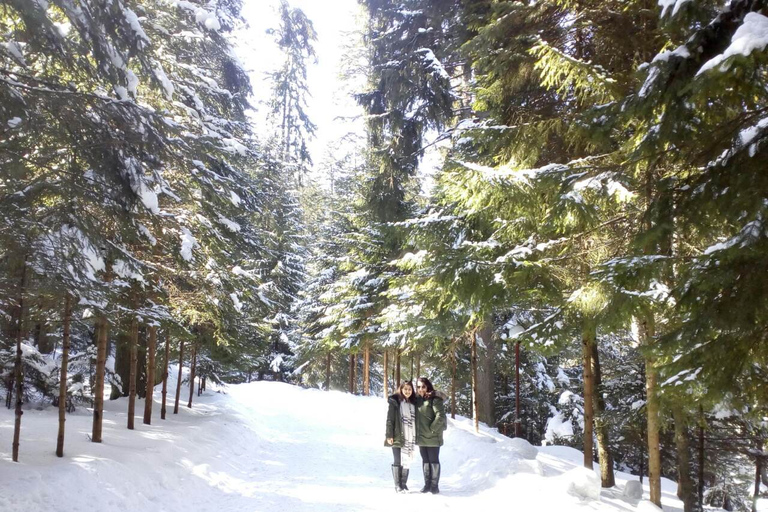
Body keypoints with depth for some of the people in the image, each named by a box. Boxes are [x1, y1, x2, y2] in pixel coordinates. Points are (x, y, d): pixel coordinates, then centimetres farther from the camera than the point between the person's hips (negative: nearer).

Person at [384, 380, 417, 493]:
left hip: (410, 438, 4)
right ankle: (398, 485, 7)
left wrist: (415, 437, 11)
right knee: (398, 461, 1)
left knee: (407, 461, 8)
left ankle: (404, 484, 17)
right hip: (398, 437, -4)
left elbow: (415, 420, 15)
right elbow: (390, 419, -6)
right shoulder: (395, 402, -3)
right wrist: (389, 435, -11)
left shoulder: (413, 403, 11)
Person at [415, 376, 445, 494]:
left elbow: (440, 416, -18)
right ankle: (427, 484, 20)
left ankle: (434, 485, 7)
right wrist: (417, 433, 12)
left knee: (434, 461, 0)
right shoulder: (418, 400, 12)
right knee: (425, 461, 13)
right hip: (421, 436, 7)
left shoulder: (434, 399, -11)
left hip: (432, 436, -7)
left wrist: (432, 429, -16)